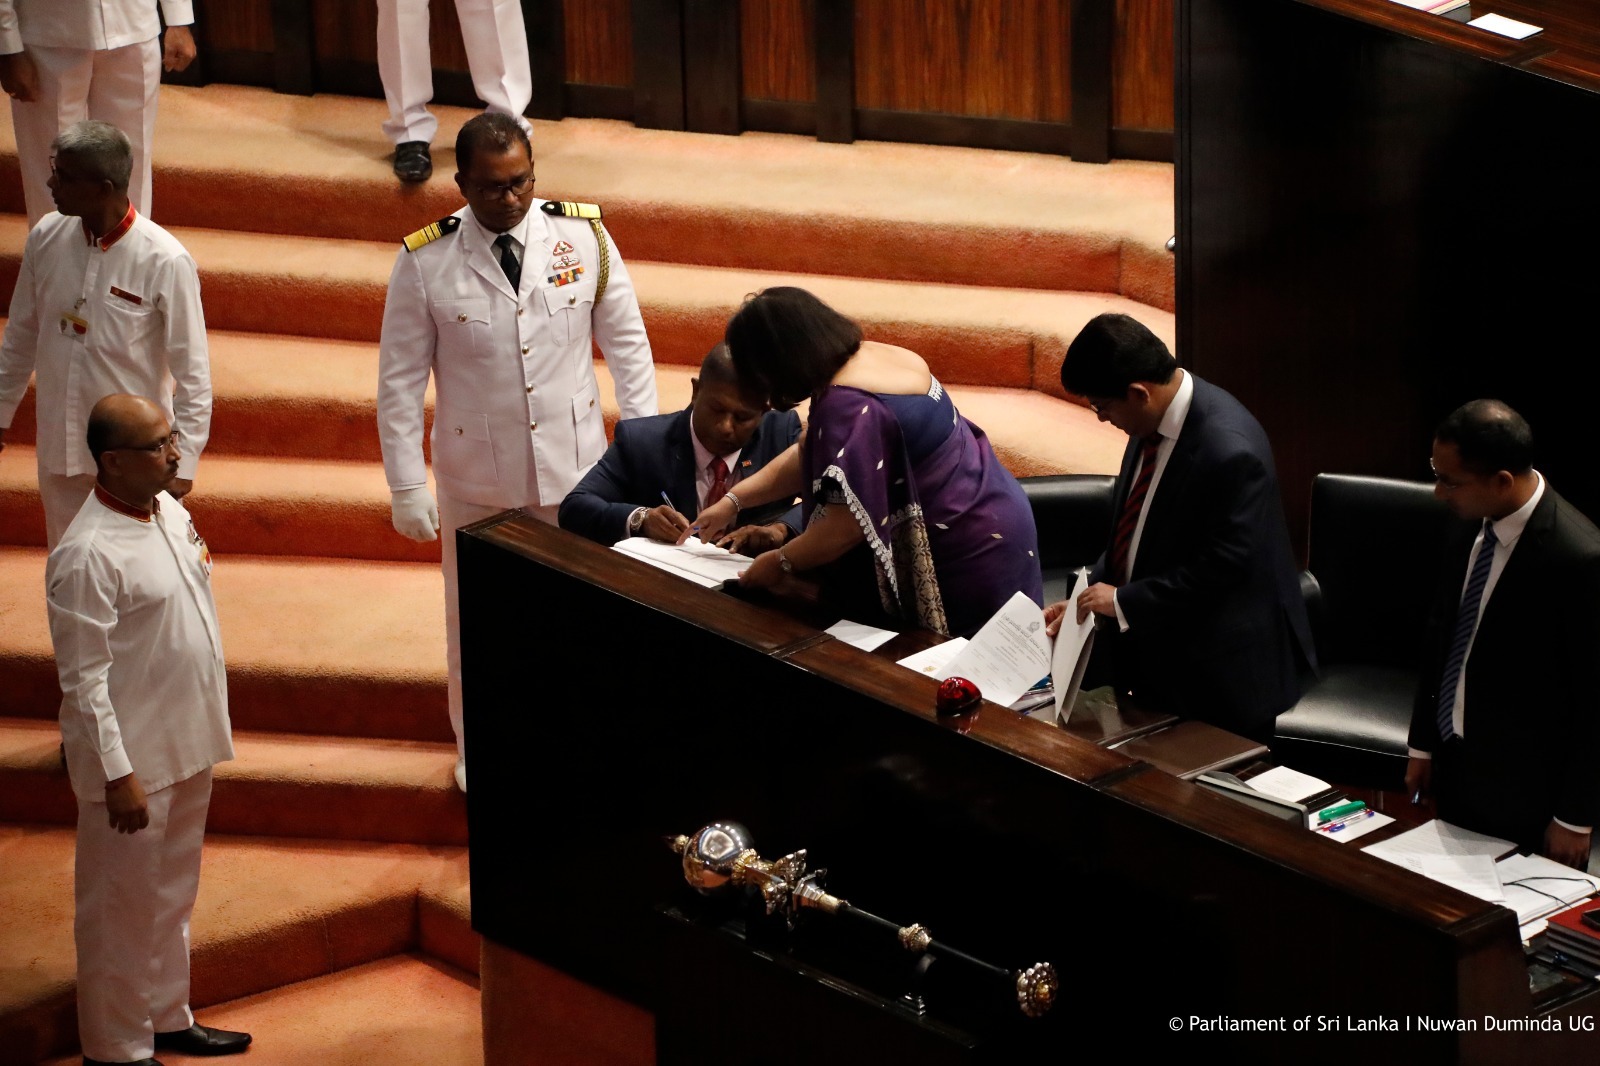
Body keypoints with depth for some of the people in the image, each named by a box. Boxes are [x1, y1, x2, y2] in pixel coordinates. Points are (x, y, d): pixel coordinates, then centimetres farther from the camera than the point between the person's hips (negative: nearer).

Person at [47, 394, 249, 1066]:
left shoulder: (168, 509, 2)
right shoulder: (88, 555, -25)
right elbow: (84, 680, -22)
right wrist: (118, 775, -21)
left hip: (187, 744, 8)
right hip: (133, 758, -8)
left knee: (172, 895, 23)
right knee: (124, 909, 7)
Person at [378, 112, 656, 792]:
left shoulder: (584, 238, -10)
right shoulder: (426, 263, -13)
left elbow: (626, 342, 0)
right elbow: (400, 380, -6)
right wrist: (406, 486, -7)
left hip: (573, 465, 1)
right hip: (476, 477, -1)